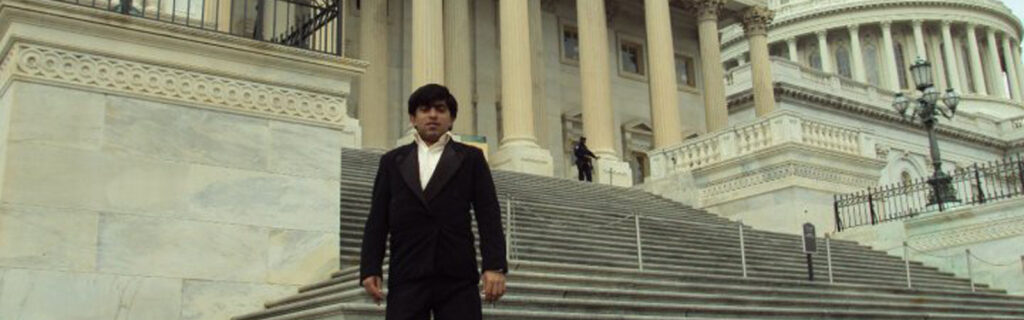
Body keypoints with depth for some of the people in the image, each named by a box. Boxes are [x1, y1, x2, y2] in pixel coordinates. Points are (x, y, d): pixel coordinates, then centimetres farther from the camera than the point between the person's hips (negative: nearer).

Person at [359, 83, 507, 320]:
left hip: (458, 277, -1)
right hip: (407, 278, 1)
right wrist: (370, 269, -1)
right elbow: (377, 221, 11)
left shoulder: (471, 158, 12)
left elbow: (488, 215, 3)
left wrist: (495, 266, -10)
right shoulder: (392, 161, 17)